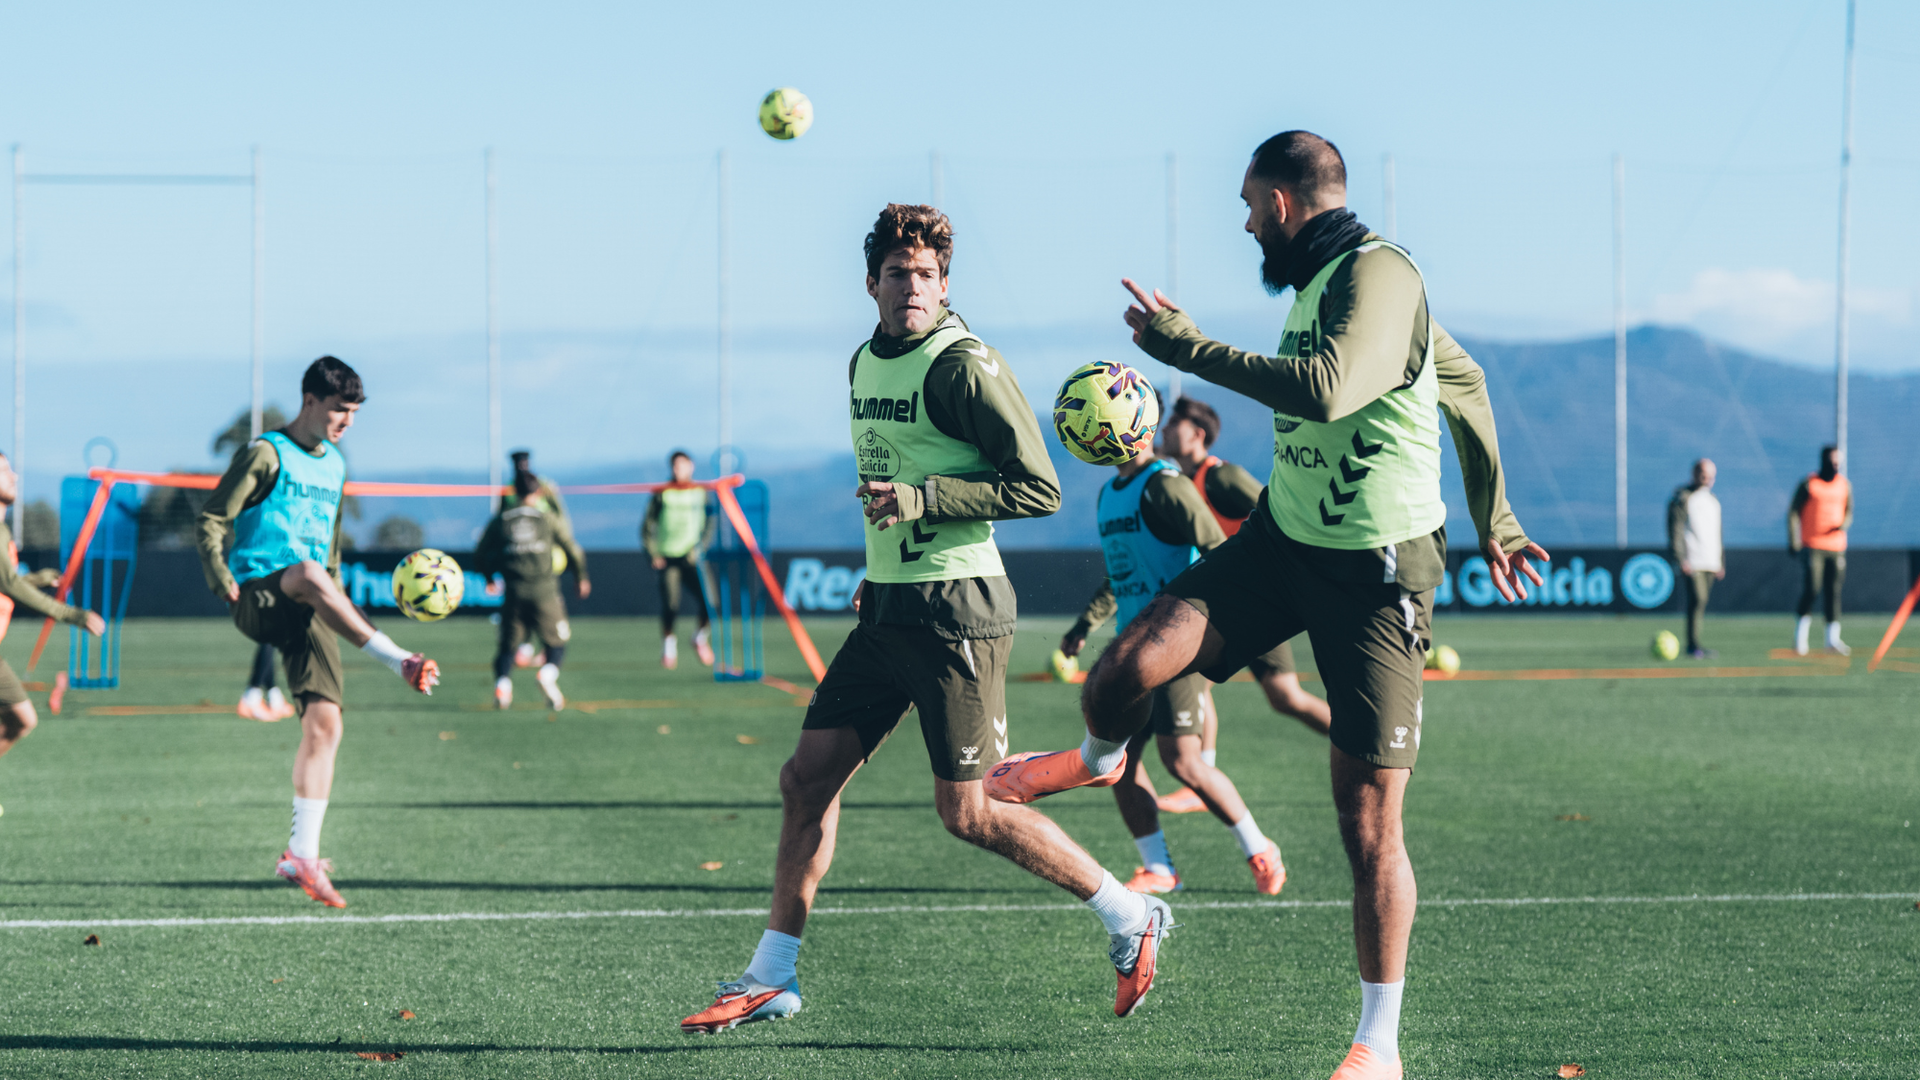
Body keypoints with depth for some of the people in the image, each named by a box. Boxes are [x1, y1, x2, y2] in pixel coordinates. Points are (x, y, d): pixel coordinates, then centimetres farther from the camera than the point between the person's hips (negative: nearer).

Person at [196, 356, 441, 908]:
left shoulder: (335, 465, 20)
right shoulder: (268, 453, -1)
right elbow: (212, 518, -4)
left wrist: (338, 603, 25)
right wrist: (220, 580, -16)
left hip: (305, 613, 6)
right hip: (257, 598, -6)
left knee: (325, 723, -7)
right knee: (309, 573, -40)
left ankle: (302, 853, -4)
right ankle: (401, 662, -42)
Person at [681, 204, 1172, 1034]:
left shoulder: (963, 365, -13)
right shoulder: (864, 364, 13)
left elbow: (1038, 488, -16)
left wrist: (919, 500, -21)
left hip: (956, 613, -8)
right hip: (888, 612, 8)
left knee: (965, 812, -6)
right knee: (808, 776, 5)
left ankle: (1130, 917, 9)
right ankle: (771, 979, 12)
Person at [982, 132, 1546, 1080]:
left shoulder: (1378, 274, -18)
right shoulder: (1319, 278, 11)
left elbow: (1325, 391, -38)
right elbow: (1465, 381, 23)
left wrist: (1183, 344, -28)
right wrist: (1493, 518, 32)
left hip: (1375, 574, -8)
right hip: (1283, 539, 8)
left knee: (1368, 822, -4)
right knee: (1126, 668, -12)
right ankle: (1098, 757, 26)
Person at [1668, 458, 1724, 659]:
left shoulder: (1712, 500, 20)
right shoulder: (1683, 498, -4)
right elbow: (1675, 530, -9)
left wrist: (1721, 561, 22)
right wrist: (1681, 559, -17)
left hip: (1710, 563, 7)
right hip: (1692, 562, -7)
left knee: (1701, 602, 6)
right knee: (1697, 599, -16)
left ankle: (1694, 645, 11)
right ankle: (1693, 645, -17)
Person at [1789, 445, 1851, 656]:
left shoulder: (1844, 485, 10)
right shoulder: (1808, 485, -3)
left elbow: (1848, 512, 16)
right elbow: (1793, 512, -2)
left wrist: (1844, 524, -8)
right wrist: (1793, 541, -10)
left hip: (1836, 546, 4)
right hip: (1812, 546, -4)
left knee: (1834, 591, 2)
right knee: (1811, 589, -11)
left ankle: (1833, 639, 6)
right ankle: (1800, 636, 3)